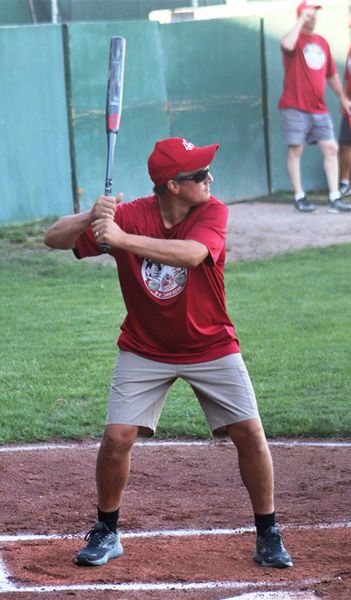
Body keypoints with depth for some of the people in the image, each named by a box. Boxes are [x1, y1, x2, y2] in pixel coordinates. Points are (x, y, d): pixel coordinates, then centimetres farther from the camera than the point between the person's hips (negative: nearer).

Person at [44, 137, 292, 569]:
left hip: (212, 347, 0)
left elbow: (191, 254, -38)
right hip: (145, 351, 0)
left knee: (250, 433, -5)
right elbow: (53, 238, -15)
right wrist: (91, 218, -35)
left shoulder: (213, 213, -16)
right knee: (117, 436, -10)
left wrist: (123, 239, -45)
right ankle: (106, 532, 12)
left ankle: (268, 535, 12)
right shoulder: (129, 215, -14)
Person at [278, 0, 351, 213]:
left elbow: (331, 74, 23)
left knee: (331, 148, -1)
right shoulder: (296, 39, -4)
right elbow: (287, 45, -31)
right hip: (295, 107, -6)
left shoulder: (322, 42, 15)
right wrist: (301, 20, -20)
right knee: (295, 150, -3)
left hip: (319, 108, 6)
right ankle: (299, 197, 5)